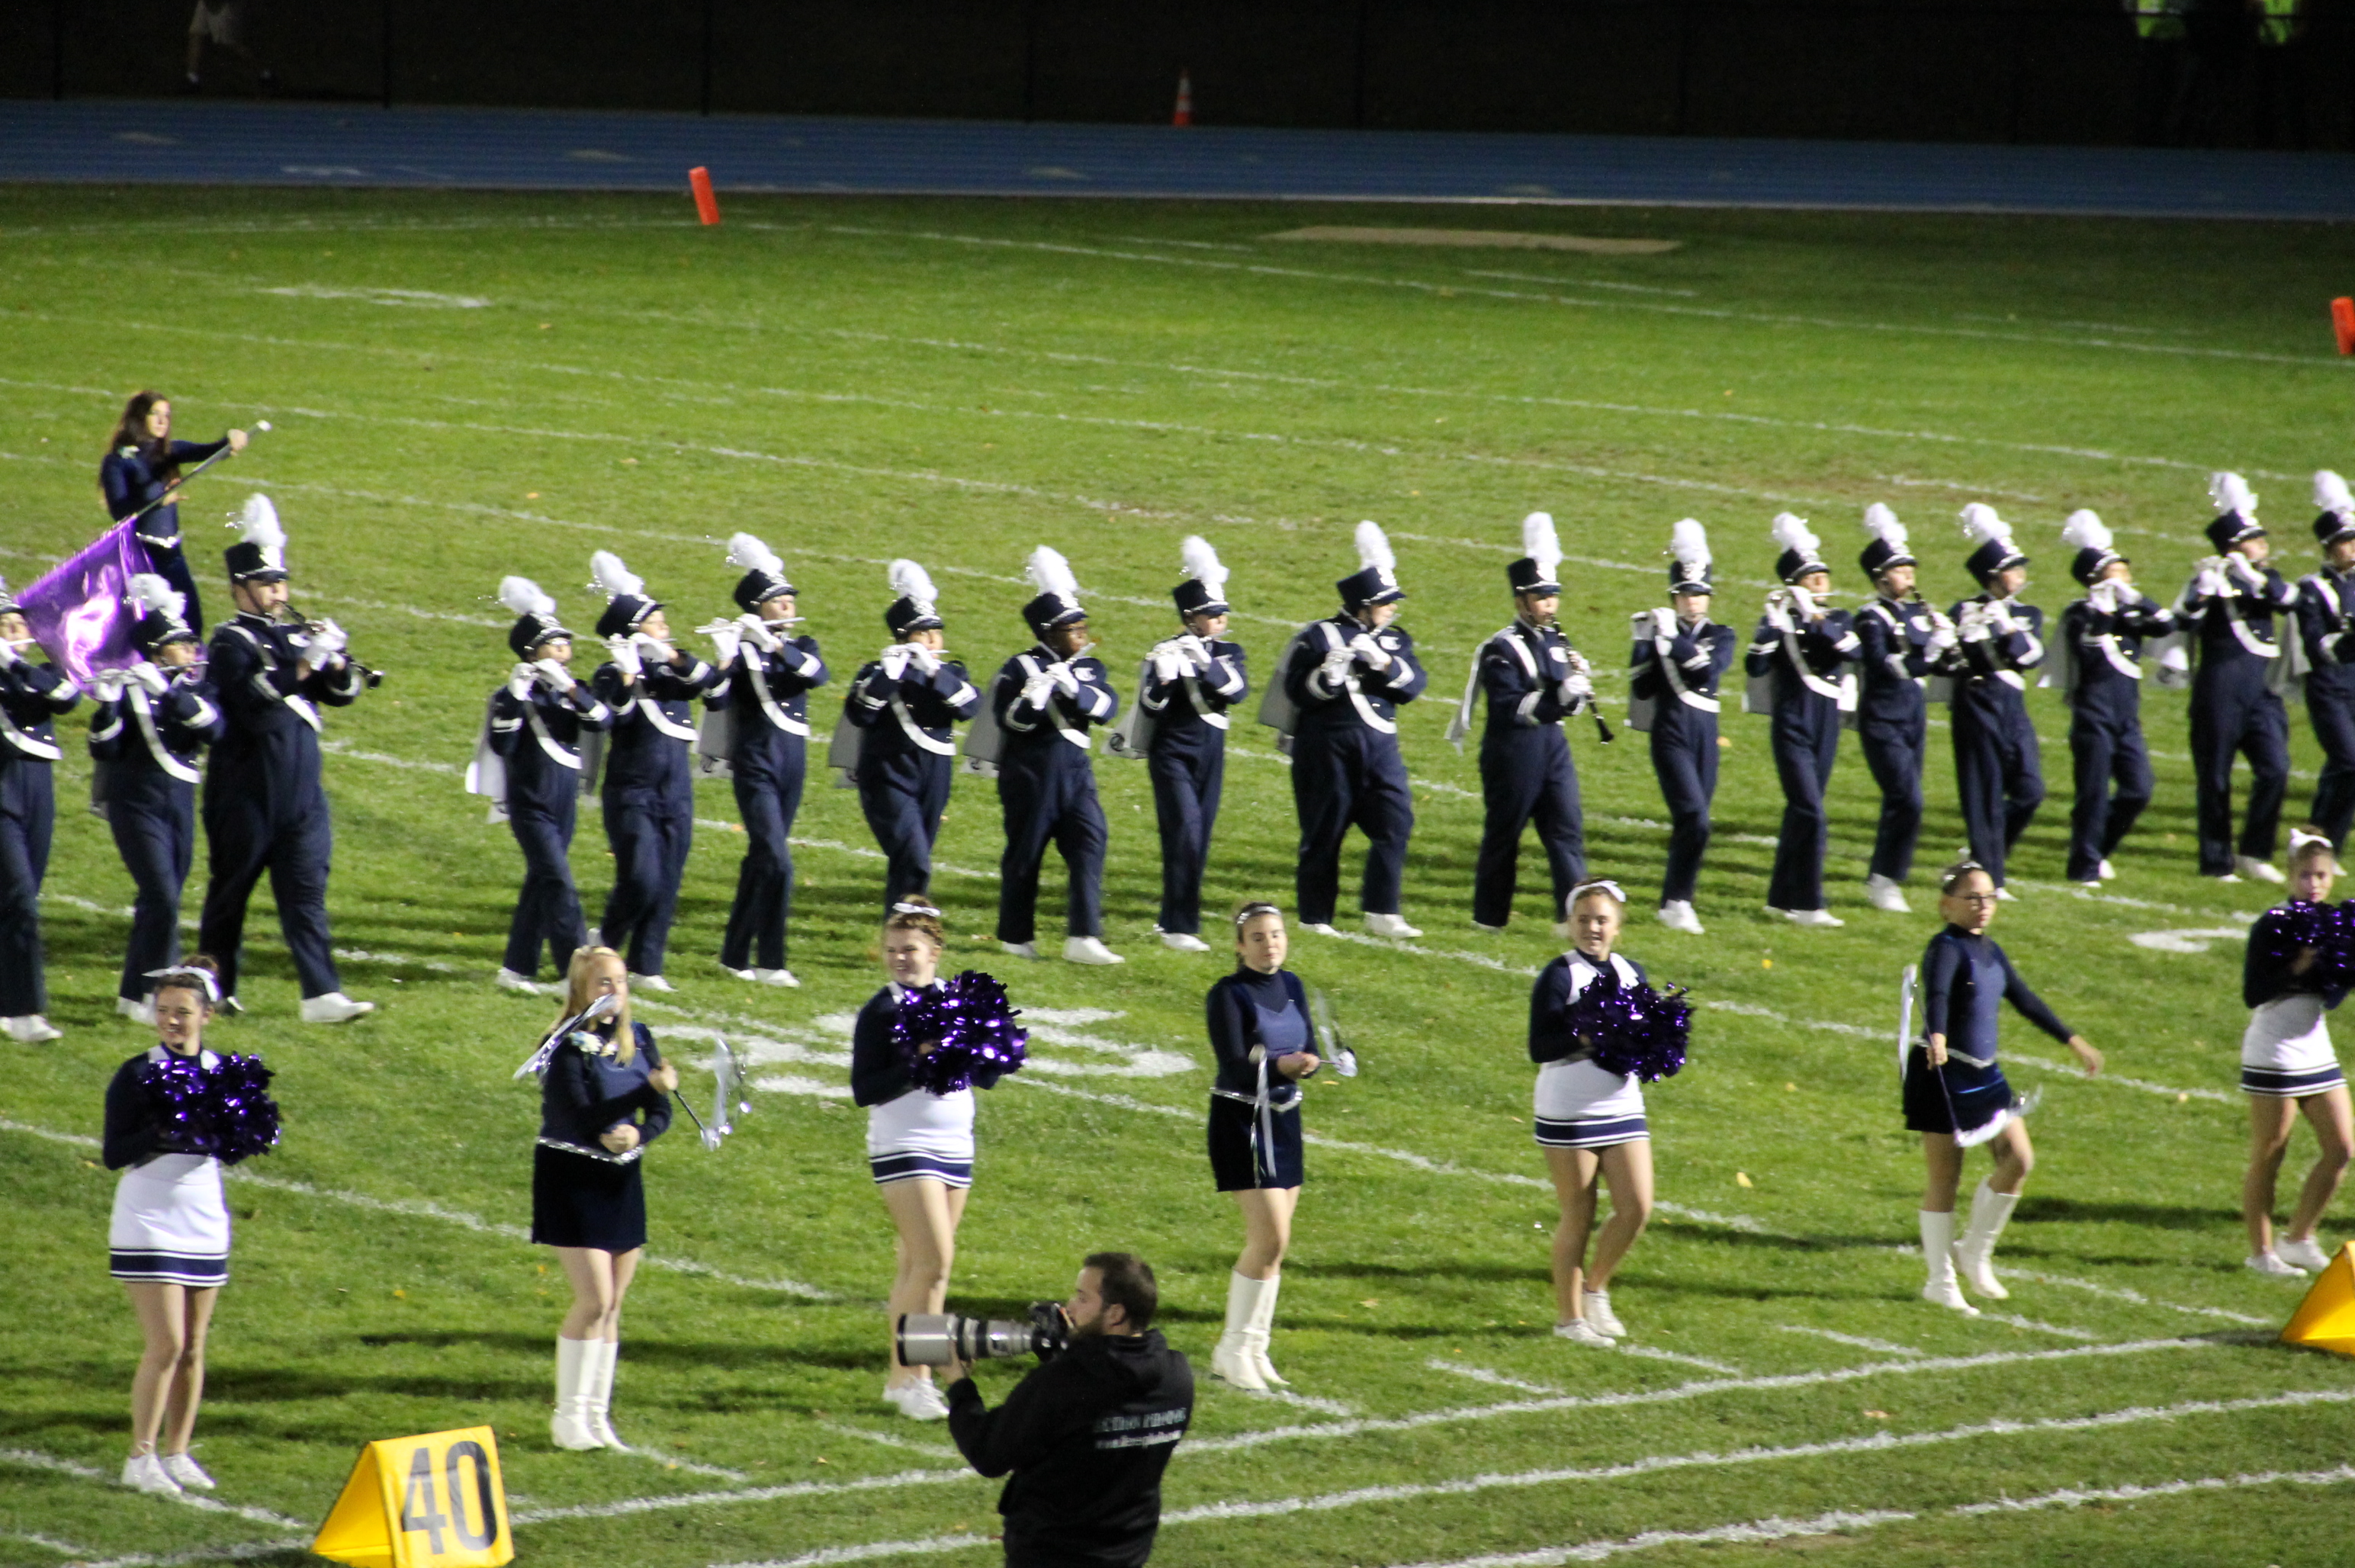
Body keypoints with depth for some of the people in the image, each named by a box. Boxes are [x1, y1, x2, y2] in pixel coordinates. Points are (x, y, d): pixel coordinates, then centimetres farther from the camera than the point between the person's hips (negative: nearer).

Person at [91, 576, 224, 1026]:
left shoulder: (195, 688, 4)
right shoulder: (130, 689, -7)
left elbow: (214, 726, -17)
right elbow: (104, 751, -14)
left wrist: (167, 692, -29)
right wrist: (108, 705, -30)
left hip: (180, 803, 5)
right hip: (137, 805, -5)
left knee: (159, 903, 10)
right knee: (163, 900, -14)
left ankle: (132, 994, 22)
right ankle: (156, 999, -11)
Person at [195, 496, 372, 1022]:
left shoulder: (293, 636, 13)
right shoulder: (232, 643, -7)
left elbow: (343, 694, 11)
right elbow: (252, 701, -24)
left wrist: (336, 660, -9)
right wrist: (303, 666, -29)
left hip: (301, 793, 5)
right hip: (247, 794, -5)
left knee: (307, 890, -1)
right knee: (230, 890, 6)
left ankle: (322, 995, -8)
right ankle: (216, 988, 19)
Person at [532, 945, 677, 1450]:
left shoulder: (638, 1039, 5)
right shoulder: (567, 1047, -14)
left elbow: (661, 1114, 4)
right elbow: (580, 1119, -23)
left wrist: (638, 1134, -18)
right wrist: (651, 1089, -29)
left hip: (621, 1180, 6)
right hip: (572, 1180, -6)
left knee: (612, 1304, 8)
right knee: (594, 1299, -12)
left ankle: (597, 1415, 16)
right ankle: (569, 1418, -2)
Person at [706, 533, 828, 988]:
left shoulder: (800, 645, 9)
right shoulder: (741, 649, -5)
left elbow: (817, 674, -14)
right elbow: (715, 701, -18)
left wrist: (775, 646, -26)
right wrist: (723, 660, -35)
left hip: (792, 764, 5)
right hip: (755, 765, -5)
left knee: (761, 861, 13)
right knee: (777, 863, -15)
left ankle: (735, 954, 23)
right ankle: (770, 963, -13)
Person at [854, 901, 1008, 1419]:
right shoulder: (881, 1011, -8)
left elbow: (990, 1077, 7)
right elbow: (865, 1090, -14)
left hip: (955, 1146, 5)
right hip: (904, 1148, -5)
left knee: (917, 1266, 9)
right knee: (935, 1260, -13)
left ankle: (901, 1376, 15)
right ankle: (914, 1377, -7)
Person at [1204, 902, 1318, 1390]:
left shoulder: (1291, 986, 8)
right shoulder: (1228, 994, -12)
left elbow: (1309, 1051, 6)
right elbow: (1235, 1068, -20)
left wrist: (1308, 1063, -17)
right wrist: (1280, 1065, -37)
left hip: (1283, 1121, 7)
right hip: (1240, 1120, -7)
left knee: (1271, 1243, 10)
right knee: (1270, 1237, -13)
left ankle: (1252, 1347, 21)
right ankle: (1233, 1350, -3)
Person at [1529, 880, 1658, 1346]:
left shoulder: (1631, 973, 9)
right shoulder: (1558, 976, -9)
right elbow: (1539, 1048, -16)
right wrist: (1588, 1036, -28)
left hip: (1622, 1110, 5)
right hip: (1569, 1114, -5)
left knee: (1637, 1208, -2)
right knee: (1578, 1218, 0)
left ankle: (1596, 1288, 21)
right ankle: (1569, 1316, 13)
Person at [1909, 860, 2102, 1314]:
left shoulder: (1991, 953, 11)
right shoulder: (1946, 949, -14)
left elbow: (2026, 1001, 21)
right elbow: (1936, 996, -33)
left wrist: (2074, 1041, 23)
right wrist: (1937, 1039, -52)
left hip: (1984, 1073, 8)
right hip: (1943, 1072, -8)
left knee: (2019, 1160, 0)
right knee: (1945, 1176, -1)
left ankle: (1974, 1254, 16)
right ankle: (1941, 1282, 10)